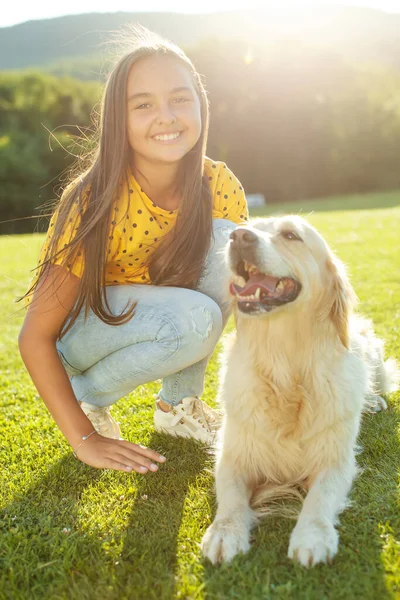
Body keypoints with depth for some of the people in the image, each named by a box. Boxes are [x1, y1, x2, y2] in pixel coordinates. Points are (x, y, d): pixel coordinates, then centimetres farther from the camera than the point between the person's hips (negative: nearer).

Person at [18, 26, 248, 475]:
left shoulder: (220, 187, -17)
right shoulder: (95, 204, -29)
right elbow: (35, 337, -22)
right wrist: (84, 439, -22)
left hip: (160, 314, 5)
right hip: (83, 329, -4)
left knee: (223, 239, -23)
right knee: (192, 319, -34)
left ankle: (179, 405, -7)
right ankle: (88, 397, -4)